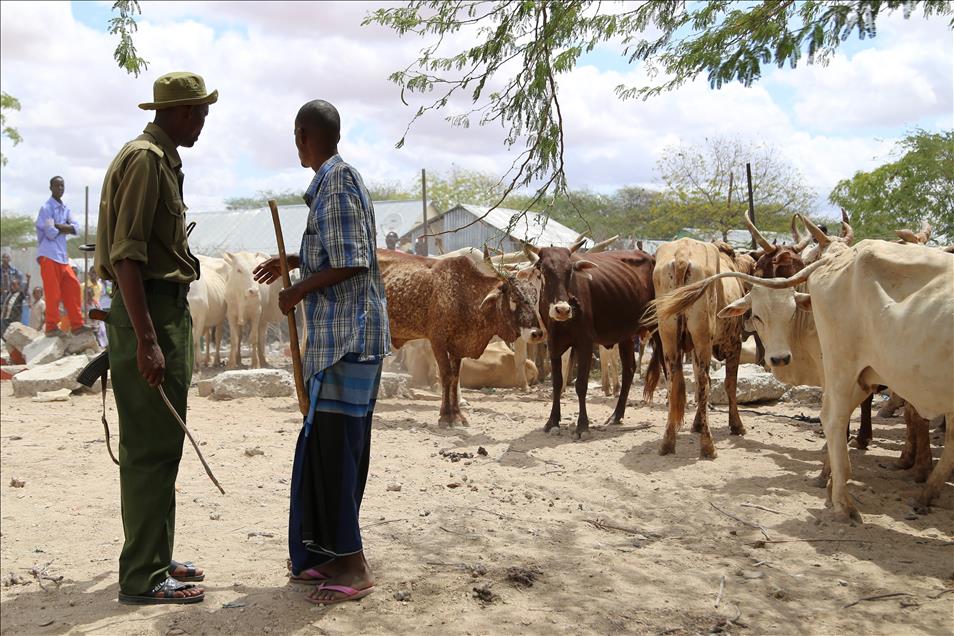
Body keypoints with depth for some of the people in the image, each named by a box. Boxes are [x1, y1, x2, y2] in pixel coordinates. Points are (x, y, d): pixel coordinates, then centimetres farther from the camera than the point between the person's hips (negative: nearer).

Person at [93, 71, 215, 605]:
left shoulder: (164, 160, 17)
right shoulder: (145, 159, -13)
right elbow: (125, 255, -21)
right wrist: (145, 340, -26)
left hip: (170, 308, 10)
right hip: (150, 312, -10)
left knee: (161, 446, 14)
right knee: (151, 448, -6)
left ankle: (156, 561, 24)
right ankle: (143, 577, 1)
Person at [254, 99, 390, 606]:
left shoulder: (333, 185, -14)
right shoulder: (344, 179, 17)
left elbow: (350, 264, -21)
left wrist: (297, 291, -10)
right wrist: (292, 262, 28)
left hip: (345, 339, -10)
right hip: (349, 336, 10)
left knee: (332, 449, -6)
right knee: (328, 447, 13)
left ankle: (353, 567, 1)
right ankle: (333, 555, 22)